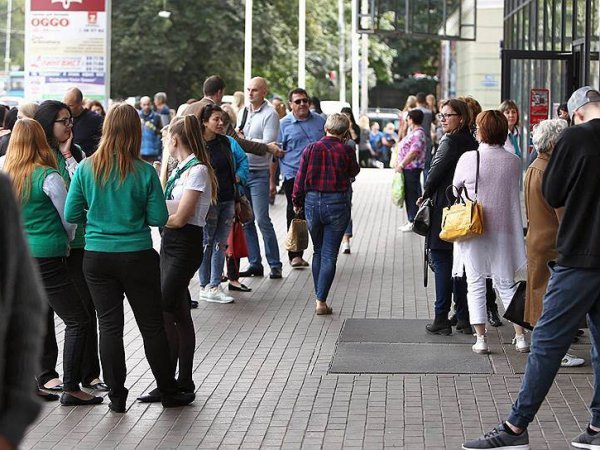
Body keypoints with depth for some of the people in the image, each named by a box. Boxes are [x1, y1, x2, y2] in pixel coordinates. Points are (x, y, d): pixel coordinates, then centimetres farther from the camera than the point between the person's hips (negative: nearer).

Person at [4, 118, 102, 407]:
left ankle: (43, 378, 23)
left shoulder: (6, 175, 5)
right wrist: (67, 243, 15)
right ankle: (71, 388, -5)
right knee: (77, 320, -1)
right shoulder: (47, 176, -12)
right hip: (46, 258, -7)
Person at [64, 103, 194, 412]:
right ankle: (169, 392, 20)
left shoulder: (86, 169, -6)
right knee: (152, 325, 10)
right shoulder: (144, 172, -11)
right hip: (137, 256, -1)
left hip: (97, 257, 2)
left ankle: (116, 396, 13)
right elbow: (159, 218, -9)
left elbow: (71, 215, -3)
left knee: (109, 325, 9)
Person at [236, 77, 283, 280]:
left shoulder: (270, 114, -6)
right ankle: (254, 263, 13)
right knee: (245, 221, 6)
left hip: (259, 174, -6)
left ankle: (275, 265, -1)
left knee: (262, 220, -9)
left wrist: (243, 140, -14)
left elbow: (267, 144, -15)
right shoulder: (242, 113, 14)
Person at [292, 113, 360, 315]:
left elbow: (300, 179, 0)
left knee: (318, 252, 18)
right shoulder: (346, 151, -7)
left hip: (312, 202, 3)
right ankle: (321, 301, -4)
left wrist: (297, 202, 13)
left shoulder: (311, 149, -2)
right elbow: (353, 172, 12)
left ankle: (319, 298, 22)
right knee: (329, 255, 1)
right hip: (337, 204, -2)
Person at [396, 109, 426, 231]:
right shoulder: (413, 132, 17)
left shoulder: (418, 134, -16)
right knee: (408, 194, 14)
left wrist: (402, 164, -19)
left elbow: (414, 152, -23)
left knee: (412, 194, -5)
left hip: (412, 169, -10)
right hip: (407, 168, 10)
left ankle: (413, 222, -1)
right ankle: (411, 221, 20)